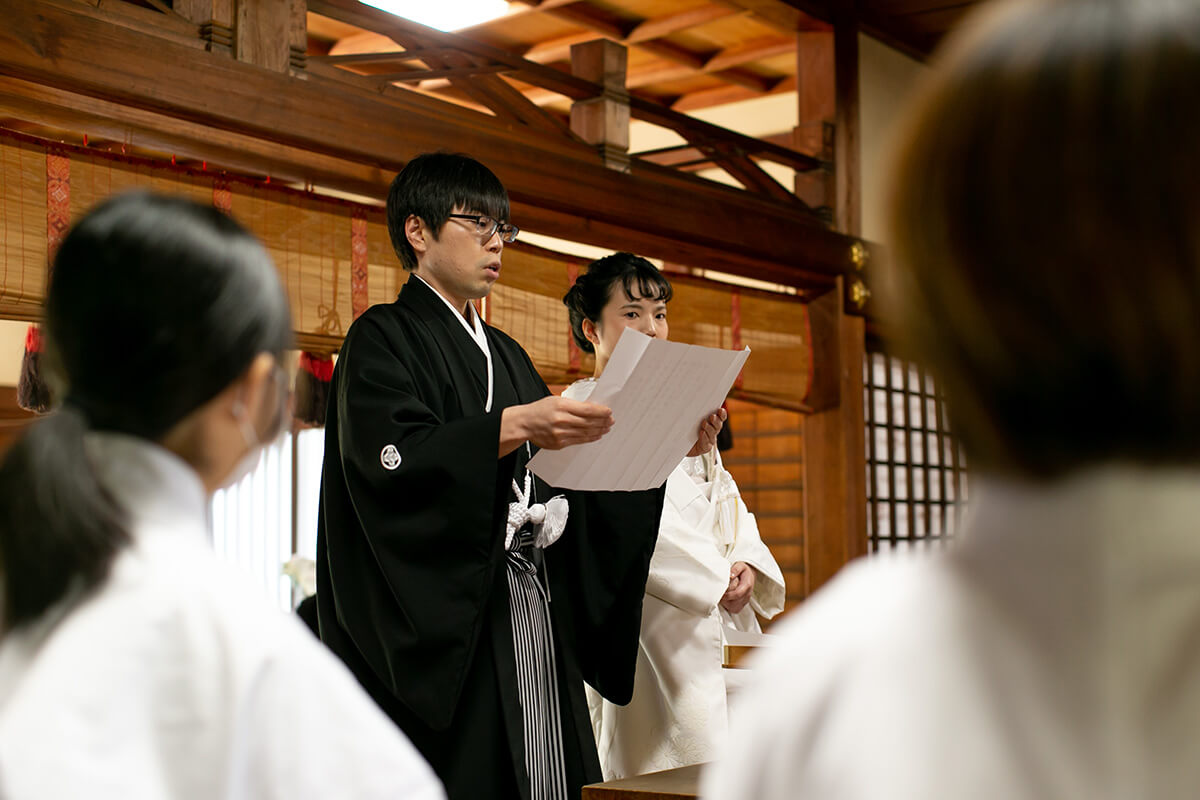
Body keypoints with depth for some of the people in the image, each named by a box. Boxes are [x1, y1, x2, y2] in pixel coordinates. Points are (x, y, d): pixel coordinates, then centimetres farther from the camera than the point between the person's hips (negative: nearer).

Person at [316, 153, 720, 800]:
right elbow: (391, 457, -18)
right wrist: (514, 425, -29)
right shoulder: (382, 339, 0)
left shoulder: (506, 355, 21)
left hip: (532, 614, 7)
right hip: (444, 619, -6)